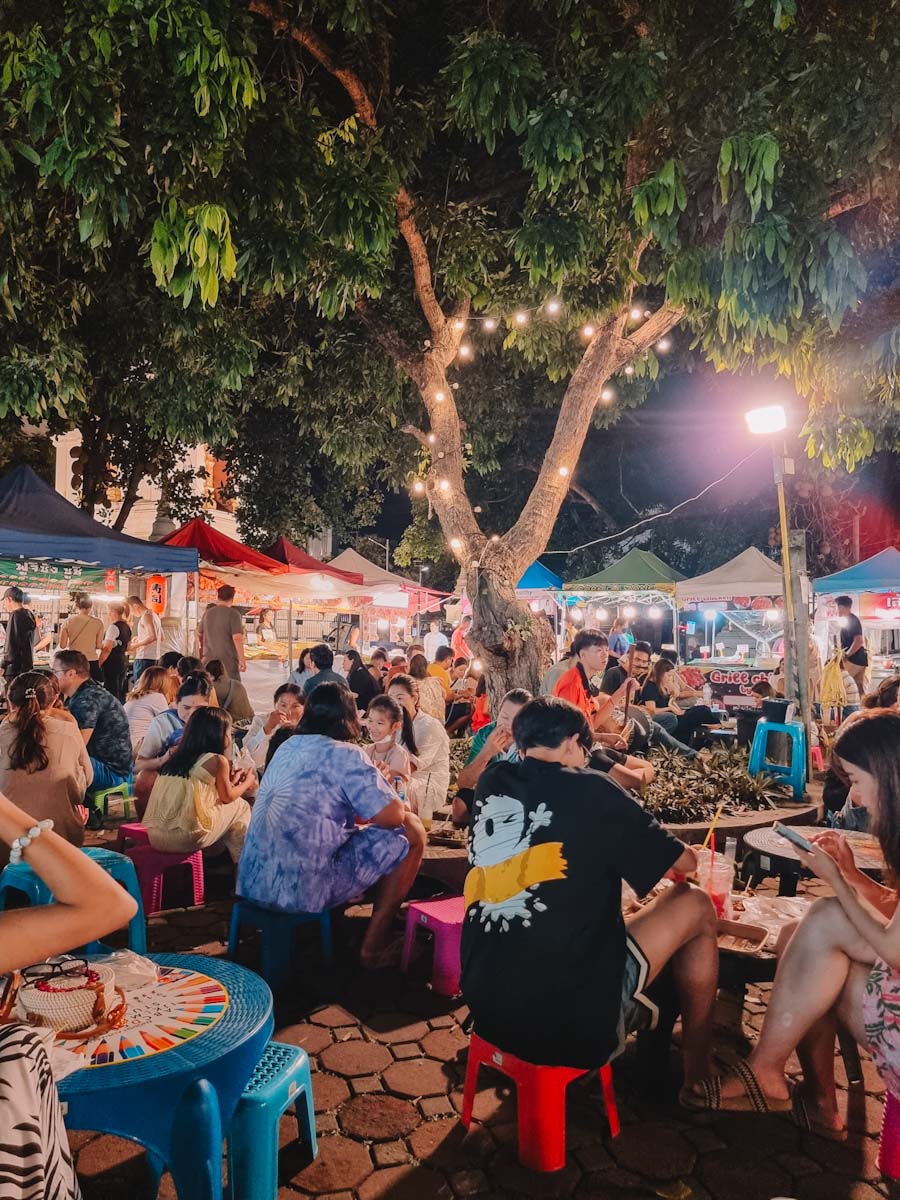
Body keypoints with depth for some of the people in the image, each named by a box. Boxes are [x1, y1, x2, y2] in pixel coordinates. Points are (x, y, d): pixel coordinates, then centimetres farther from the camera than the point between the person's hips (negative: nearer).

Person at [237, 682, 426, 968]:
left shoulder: (287, 746, 10)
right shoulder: (346, 754, -11)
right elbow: (392, 815, -15)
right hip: (304, 890, -8)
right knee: (411, 830, 2)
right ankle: (373, 947, 9)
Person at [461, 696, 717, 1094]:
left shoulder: (492, 782, 3)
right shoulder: (590, 790, -10)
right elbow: (684, 863, 5)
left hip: (484, 1006, 6)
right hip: (574, 1018, -6)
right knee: (695, 904, 14)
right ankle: (698, 1070, 29)